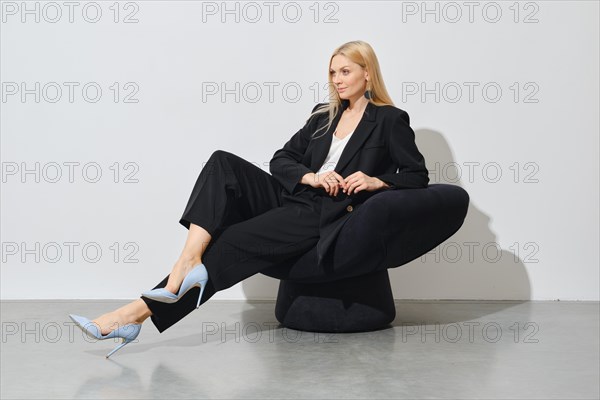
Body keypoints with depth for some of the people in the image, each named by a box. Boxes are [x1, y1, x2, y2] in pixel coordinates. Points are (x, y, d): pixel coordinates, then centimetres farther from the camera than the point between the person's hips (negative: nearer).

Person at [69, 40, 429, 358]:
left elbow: (418, 176, 4)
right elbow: (281, 160, 13)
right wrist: (310, 176, -8)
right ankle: (189, 261, -35)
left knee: (230, 243, -23)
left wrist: (376, 181, -14)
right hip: (289, 197, 6)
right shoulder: (323, 115, 20)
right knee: (222, 163, -18)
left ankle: (140, 312, -20)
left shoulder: (390, 120, 5)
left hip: (321, 215, -6)